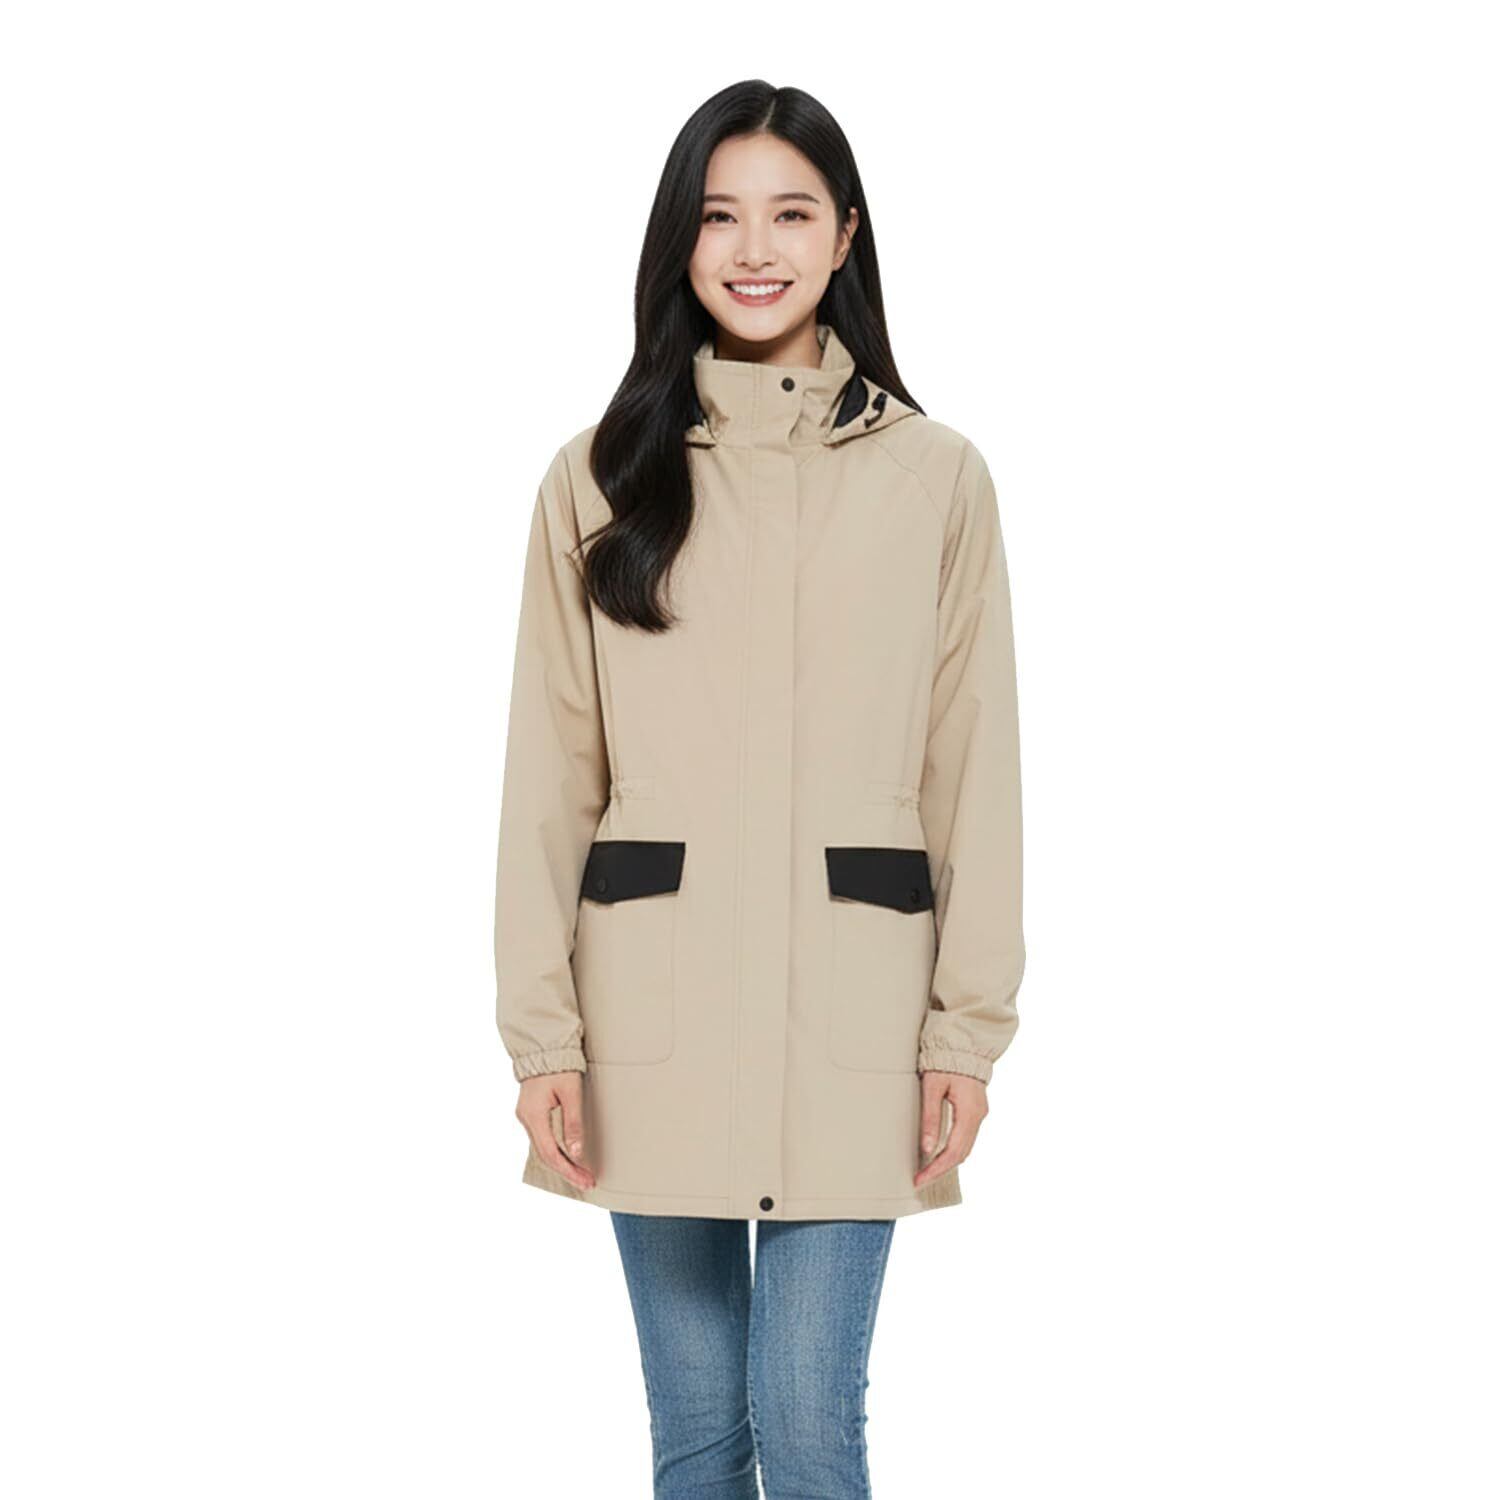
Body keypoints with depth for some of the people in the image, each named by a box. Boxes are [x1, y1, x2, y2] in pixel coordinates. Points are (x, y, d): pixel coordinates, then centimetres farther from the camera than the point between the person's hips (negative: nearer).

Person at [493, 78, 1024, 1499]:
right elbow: (549, 771, 3)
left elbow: (974, 766, 3)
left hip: (852, 1002, -1)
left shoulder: (935, 475, 3)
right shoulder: (601, 478, 3)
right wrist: (542, 1032, -3)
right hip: (654, 1003, 1)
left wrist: (970, 1025, -2)